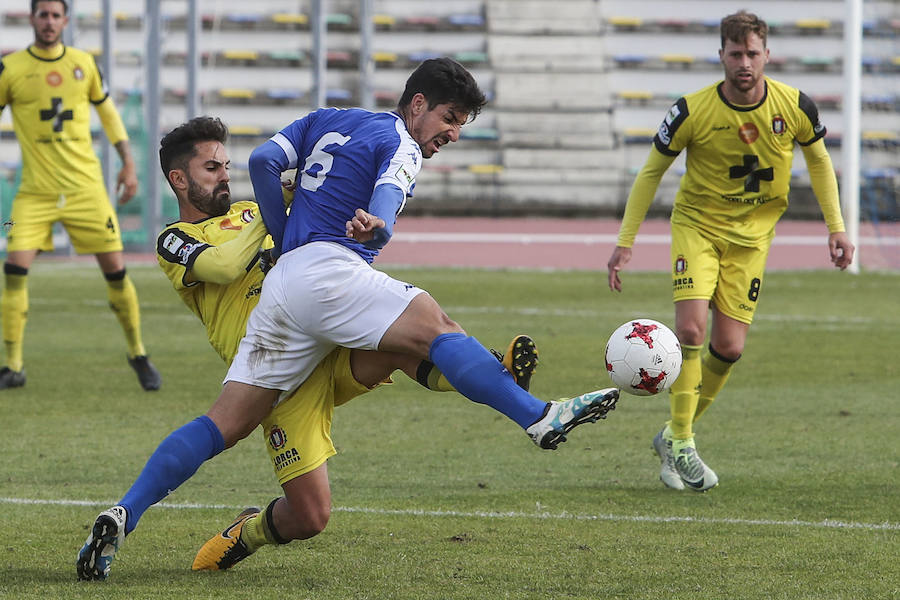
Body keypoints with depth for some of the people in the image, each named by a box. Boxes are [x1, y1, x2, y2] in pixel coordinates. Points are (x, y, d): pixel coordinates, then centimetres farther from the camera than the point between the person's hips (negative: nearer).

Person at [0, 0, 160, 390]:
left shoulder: (82, 64, 4)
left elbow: (107, 110, 17)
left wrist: (128, 163, 12)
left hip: (85, 186, 1)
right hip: (35, 192, -1)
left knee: (115, 270, 0)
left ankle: (138, 355, 19)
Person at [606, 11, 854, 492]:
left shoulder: (795, 107, -12)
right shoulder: (693, 111, -18)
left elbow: (818, 161, 9)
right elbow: (651, 171, -4)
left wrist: (836, 227, 4)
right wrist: (625, 242, -7)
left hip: (751, 234, 2)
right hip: (697, 223, -2)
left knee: (729, 348, -2)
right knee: (691, 328, -21)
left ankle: (674, 437, 19)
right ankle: (680, 444, -8)